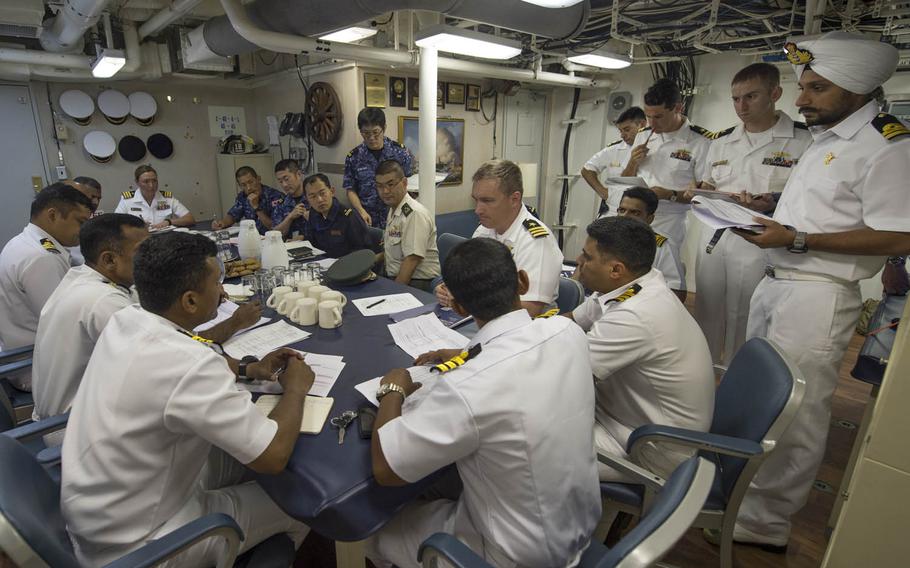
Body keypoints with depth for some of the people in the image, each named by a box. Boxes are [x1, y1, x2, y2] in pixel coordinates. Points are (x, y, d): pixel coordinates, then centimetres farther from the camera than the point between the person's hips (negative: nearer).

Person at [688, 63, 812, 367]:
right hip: (714, 237, 5)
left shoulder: (803, 140, -4)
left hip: (758, 242, -5)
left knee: (743, 320, 2)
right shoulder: (721, 142, 12)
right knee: (707, 311, 13)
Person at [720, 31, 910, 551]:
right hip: (776, 284, 9)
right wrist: (766, 210, 10)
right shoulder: (825, 138, 16)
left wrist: (796, 239, -20)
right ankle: (750, 484, 35)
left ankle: (765, 522, 18)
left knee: (795, 417, 3)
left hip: (818, 297, -9)